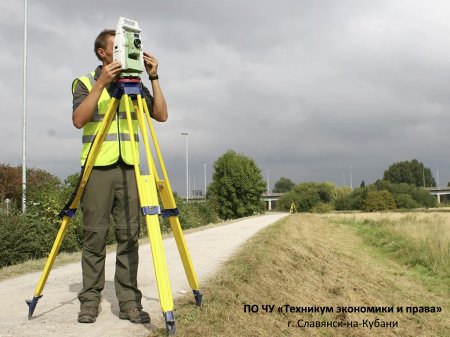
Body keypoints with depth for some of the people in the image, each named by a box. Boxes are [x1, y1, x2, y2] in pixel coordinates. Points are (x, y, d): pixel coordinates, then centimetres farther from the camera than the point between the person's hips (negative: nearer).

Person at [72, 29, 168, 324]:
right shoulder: (85, 83, 6)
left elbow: (161, 115, 4)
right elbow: (78, 120, -10)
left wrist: (154, 78, -4)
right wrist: (101, 83, -16)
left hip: (128, 168, 2)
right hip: (97, 168, -2)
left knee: (129, 236, -1)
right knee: (95, 237, -1)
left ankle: (129, 301, 3)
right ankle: (90, 299, 8)